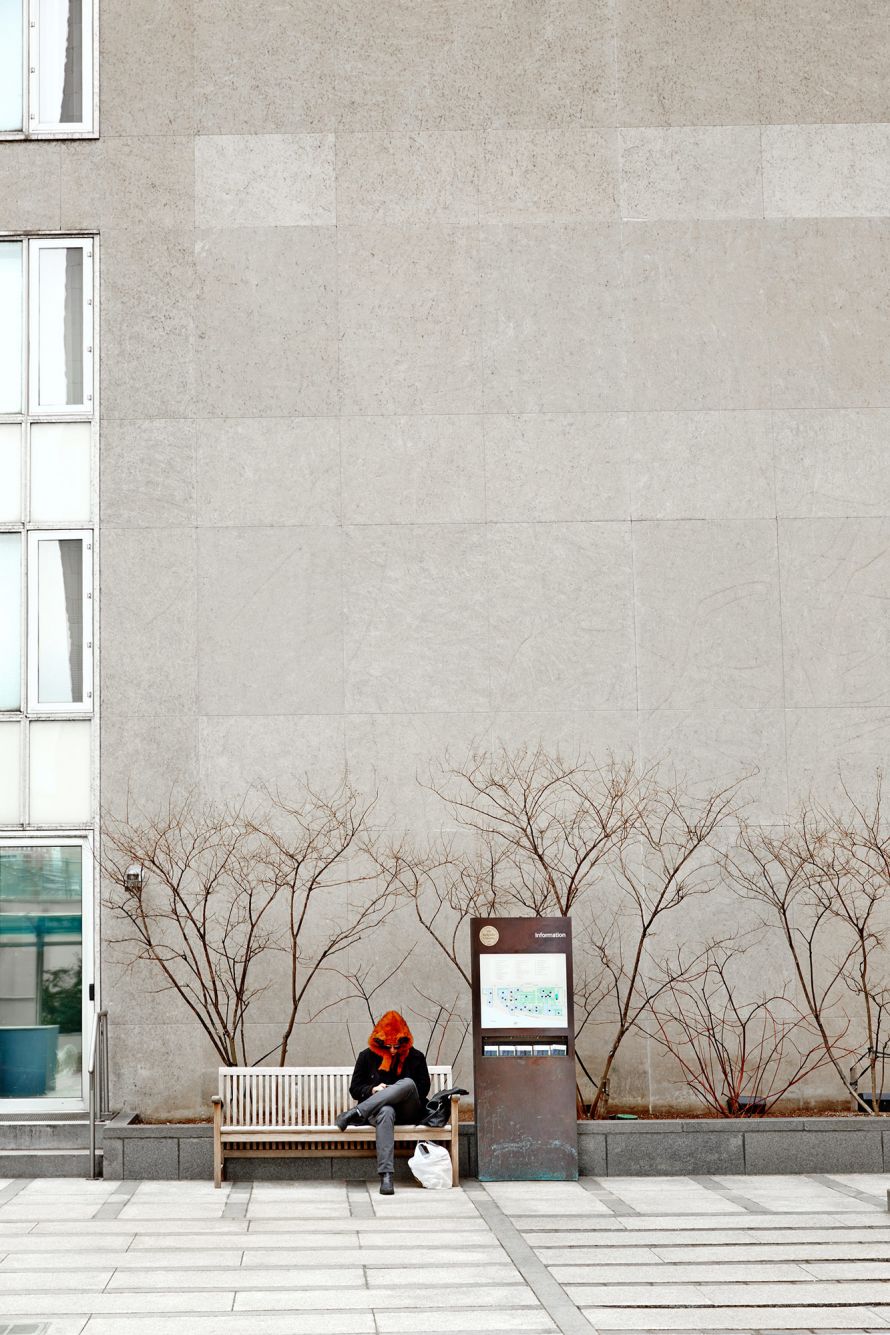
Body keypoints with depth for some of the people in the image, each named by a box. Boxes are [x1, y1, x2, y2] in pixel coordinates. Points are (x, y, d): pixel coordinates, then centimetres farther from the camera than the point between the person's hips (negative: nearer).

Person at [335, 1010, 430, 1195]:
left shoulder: (415, 1058, 9)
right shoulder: (368, 1056, 10)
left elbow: (423, 1090, 9)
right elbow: (354, 1088, 10)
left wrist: (395, 1092, -6)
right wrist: (373, 1090, -11)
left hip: (407, 1112, 1)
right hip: (377, 1109, -1)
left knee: (408, 1083, -32)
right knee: (386, 1112, -41)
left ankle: (356, 1113, -38)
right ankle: (386, 1176, -53)